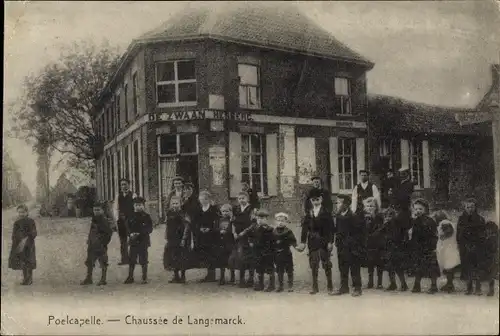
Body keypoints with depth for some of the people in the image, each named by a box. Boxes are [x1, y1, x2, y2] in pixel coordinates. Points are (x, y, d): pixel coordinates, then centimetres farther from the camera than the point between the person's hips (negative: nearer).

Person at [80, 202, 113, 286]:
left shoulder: (105, 220, -12)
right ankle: (88, 278, 23)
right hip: (92, 245, 8)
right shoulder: (93, 219, 12)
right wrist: (89, 240, 14)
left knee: (103, 263, -1)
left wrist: (104, 243, -16)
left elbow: (109, 233, -15)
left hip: (101, 245, -8)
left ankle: (103, 280, 7)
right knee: (89, 262, 12)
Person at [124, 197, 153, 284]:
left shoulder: (146, 216, -3)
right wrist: (130, 234, -8)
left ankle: (144, 278, 9)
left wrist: (139, 234, -17)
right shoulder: (132, 216, 9)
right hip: (133, 241, 4)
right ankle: (130, 277, 15)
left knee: (143, 260, 0)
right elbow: (128, 227, 12)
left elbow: (150, 229, -6)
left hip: (143, 241, -4)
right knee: (131, 260, 5)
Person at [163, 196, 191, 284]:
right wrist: (166, 237, 12)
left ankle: (182, 277, 9)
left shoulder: (183, 214, -9)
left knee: (182, 258, -1)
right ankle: (176, 276, 19)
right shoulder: (169, 213, 8)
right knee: (172, 257, 8)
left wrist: (183, 239, -16)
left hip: (181, 239, -5)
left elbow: (187, 227, -11)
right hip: (172, 239, 6)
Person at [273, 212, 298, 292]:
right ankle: (280, 286, 19)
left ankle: (290, 286, 13)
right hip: (278, 254, 3)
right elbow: (272, 243, 9)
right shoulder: (274, 232, 4)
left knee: (289, 271, 4)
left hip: (287, 253, -3)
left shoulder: (288, 232, -5)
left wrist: (295, 246, -23)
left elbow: (293, 241, -6)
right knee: (279, 271, 10)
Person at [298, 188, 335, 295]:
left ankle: (329, 285, 13)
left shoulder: (326, 213, -1)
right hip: (313, 242, 3)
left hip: (324, 241, -3)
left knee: (326, 264, 1)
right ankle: (315, 287, 13)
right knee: (314, 265, 5)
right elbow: (305, 228, 7)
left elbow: (330, 228, -5)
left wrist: (330, 242, -11)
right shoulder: (309, 214, 8)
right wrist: (303, 242, 0)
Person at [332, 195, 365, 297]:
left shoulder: (354, 217, -14)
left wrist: (352, 241, -12)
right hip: (341, 247, 6)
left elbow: (361, 232, -11)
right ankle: (344, 287, 20)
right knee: (342, 269, 11)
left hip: (352, 248, -6)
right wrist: (338, 241, 8)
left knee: (354, 269, 1)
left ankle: (357, 288, 9)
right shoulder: (338, 217, 6)